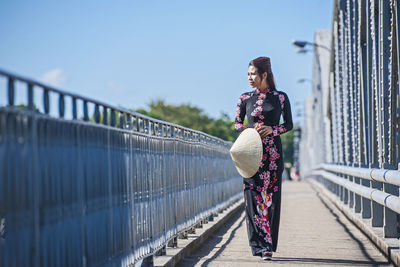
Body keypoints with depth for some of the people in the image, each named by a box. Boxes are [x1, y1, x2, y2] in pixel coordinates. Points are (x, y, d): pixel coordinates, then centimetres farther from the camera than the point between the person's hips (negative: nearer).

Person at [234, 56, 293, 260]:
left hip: (273, 153, -1)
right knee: (254, 196, -7)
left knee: (271, 196, -1)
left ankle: (268, 244, 10)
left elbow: (289, 124, 8)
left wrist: (271, 129, -10)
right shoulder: (245, 98, 7)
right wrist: (250, 130, -6)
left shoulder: (280, 97, 3)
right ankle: (262, 246, -7)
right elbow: (237, 123, 14)